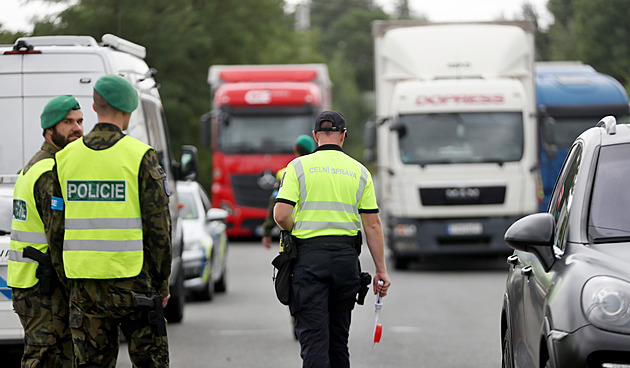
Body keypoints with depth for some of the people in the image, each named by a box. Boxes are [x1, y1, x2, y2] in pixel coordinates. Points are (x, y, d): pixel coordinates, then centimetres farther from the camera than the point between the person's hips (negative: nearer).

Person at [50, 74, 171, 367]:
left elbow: (57, 227, 7)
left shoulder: (66, 157, 5)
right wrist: (161, 284, 2)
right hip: (130, 280, -4)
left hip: (83, 284, 4)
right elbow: (158, 228, -8)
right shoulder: (140, 156, -7)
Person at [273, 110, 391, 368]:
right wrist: (381, 270, 8)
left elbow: (281, 215, -9)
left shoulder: (299, 166, -1)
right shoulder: (360, 171, 7)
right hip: (346, 256, 3)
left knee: (314, 336, -7)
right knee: (338, 336, 15)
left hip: (309, 257, -3)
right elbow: (372, 225, 4)